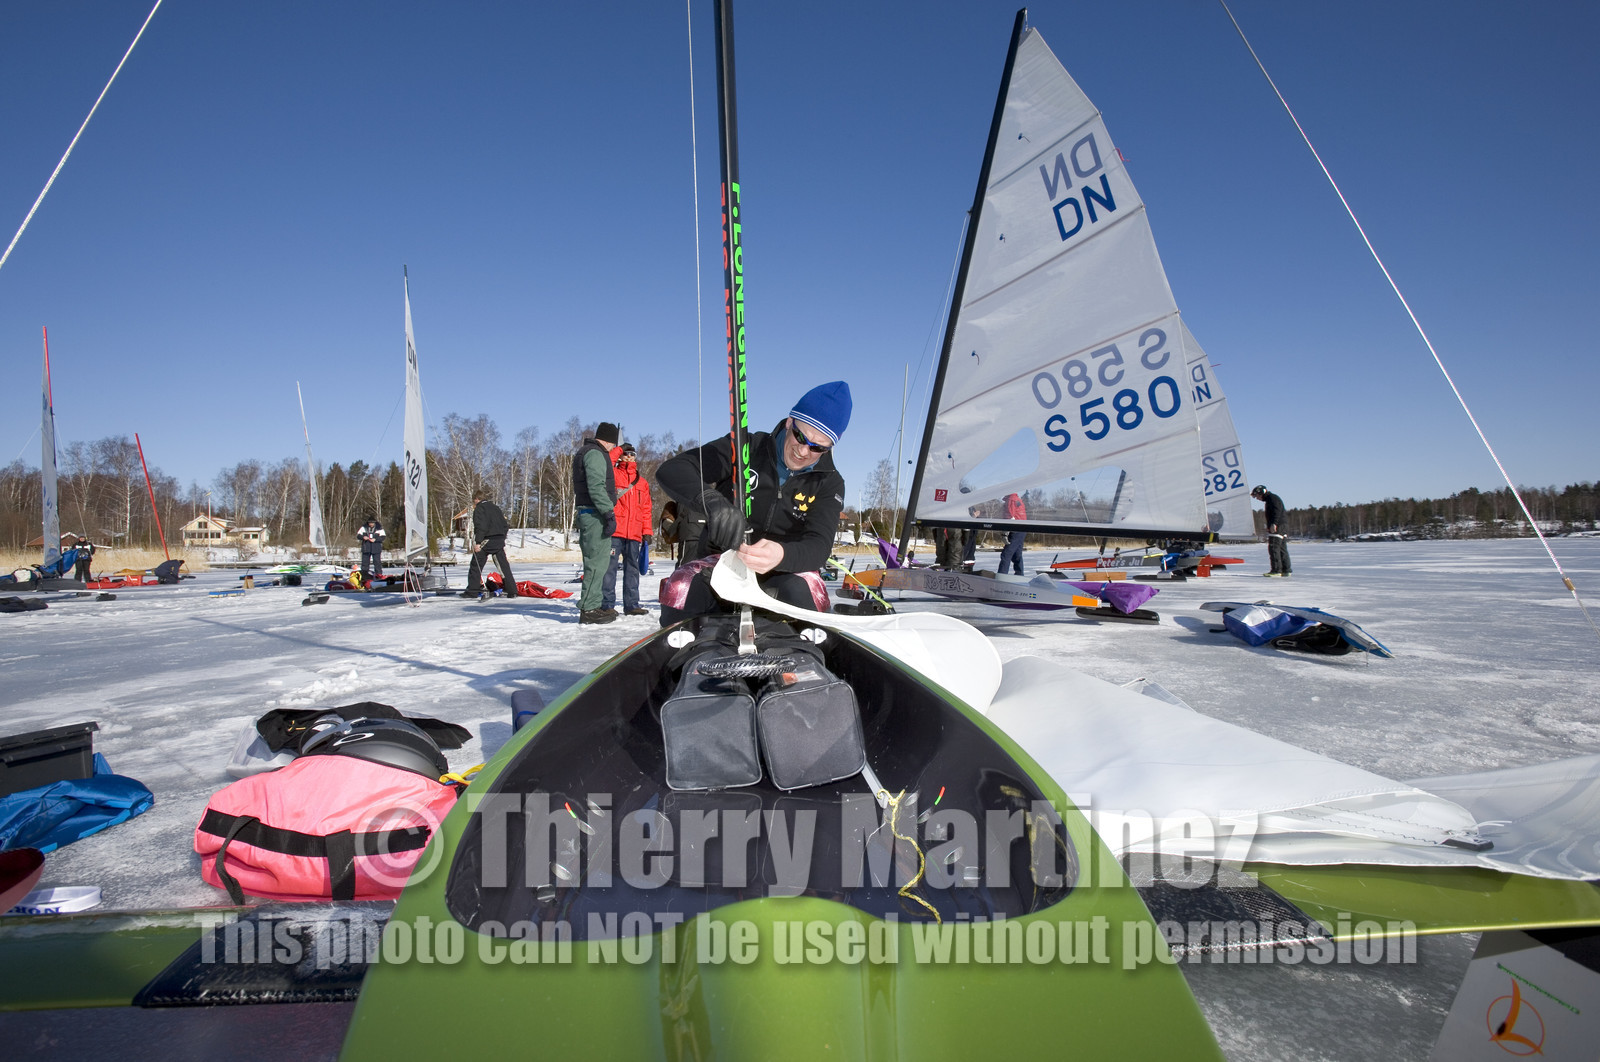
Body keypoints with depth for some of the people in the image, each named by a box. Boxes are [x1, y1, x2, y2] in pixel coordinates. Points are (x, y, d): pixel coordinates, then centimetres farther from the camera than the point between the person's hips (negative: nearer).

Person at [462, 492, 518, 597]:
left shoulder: (479, 508, -3)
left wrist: (478, 542, -19)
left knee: (476, 566, 4)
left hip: (486, 541, -6)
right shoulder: (496, 508, 19)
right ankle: (512, 591, 0)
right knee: (504, 566, 5)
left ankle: (472, 591, 5)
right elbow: (505, 525, 19)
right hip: (499, 541, 6)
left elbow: (481, 526, -16)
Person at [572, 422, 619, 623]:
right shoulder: (595, 454, -10)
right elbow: (597, 487, -21)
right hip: (595, 515, -11)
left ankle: (594, 605, 21)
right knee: (598, 561, -10)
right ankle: (589, 608, -10)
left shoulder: (584, 452, 23)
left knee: (595, 561, 15)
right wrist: (609, 513, -23)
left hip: (586, 514, 11)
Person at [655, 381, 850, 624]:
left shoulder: (830, 483, 1)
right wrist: (713, 502, -35)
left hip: (783, 573, 0)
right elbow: (671, 470, -12)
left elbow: (818, 545, -14)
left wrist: (782, 555, -39)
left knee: (804, 591, -35)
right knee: (680, 590, -32)